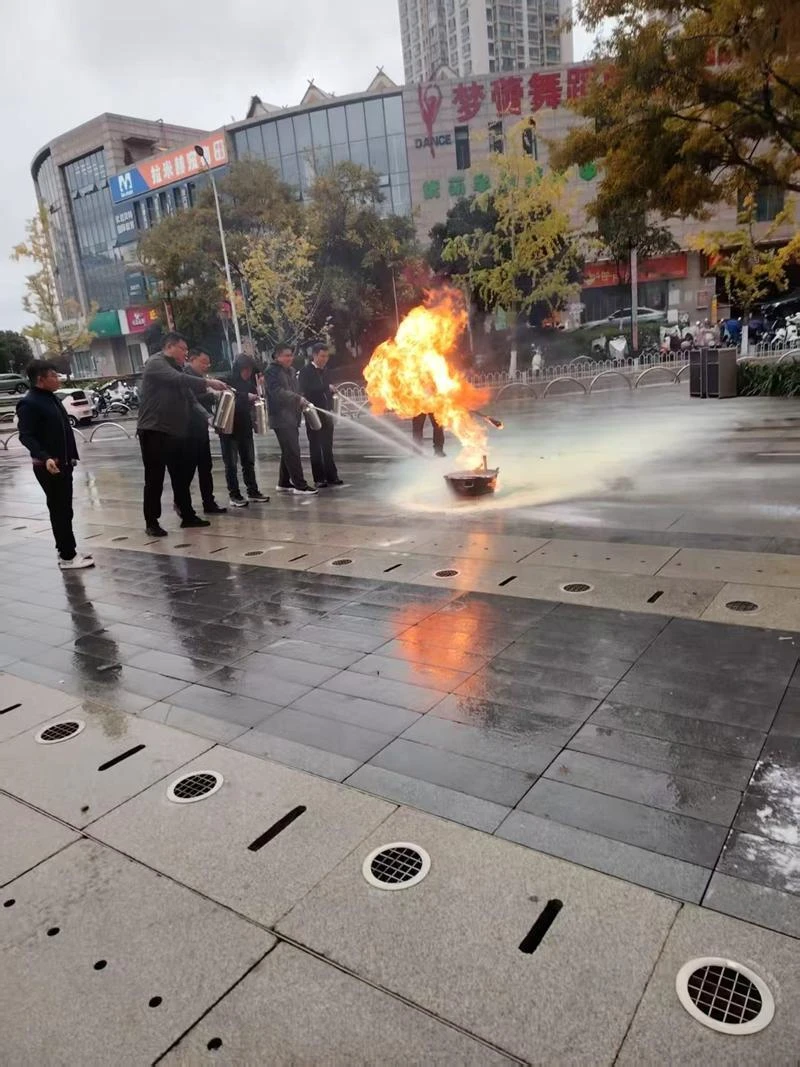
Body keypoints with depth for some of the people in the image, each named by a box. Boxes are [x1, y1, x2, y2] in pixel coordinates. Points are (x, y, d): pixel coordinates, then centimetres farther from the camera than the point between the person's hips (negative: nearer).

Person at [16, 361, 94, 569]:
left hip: (63, 463, 9)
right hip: (48, 466, -9)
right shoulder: (29, 403, -14)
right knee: (60, 511, -4)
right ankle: (67, 557, 1)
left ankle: (67, 552, 24)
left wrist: (72, 455, 19)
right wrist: (45, 458, -33)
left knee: (64, 510, 14)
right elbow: (26, 436, -21)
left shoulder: (52, 398, 14)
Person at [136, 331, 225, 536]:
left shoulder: (176, 367, 20)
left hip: (176, 432, 9)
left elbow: (187, 395, 19)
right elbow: (179, 379, -27)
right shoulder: (155, 363, -10)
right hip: (154, 431, -9)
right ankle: (151, 522, 5)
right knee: (155, 479, -3)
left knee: (182, 476, 12)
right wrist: (207, 382, -27)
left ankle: (188, 515, 22)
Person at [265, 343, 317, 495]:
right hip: (281, 418, -9)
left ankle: (284, 483, 21)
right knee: (293, 451, -11)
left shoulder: (290, 370, 18)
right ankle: (300, 485, -9)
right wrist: (298, 398, -25)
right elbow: (277, 391, -19)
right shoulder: (272, 371, -7)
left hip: (291, 417, 9)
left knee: (289, 451, 12)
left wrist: (302, 402, 8)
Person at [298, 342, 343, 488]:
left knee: (328, 447, 9)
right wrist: (327, 387, -17)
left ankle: (331, 476, 14)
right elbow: (305, 390, -20)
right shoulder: (306, 371, -6)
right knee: (316, 448, 1)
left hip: (326, 414, 6)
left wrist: (331, 409, 4)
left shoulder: (325, 371, 13)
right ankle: (319, 479, 4)